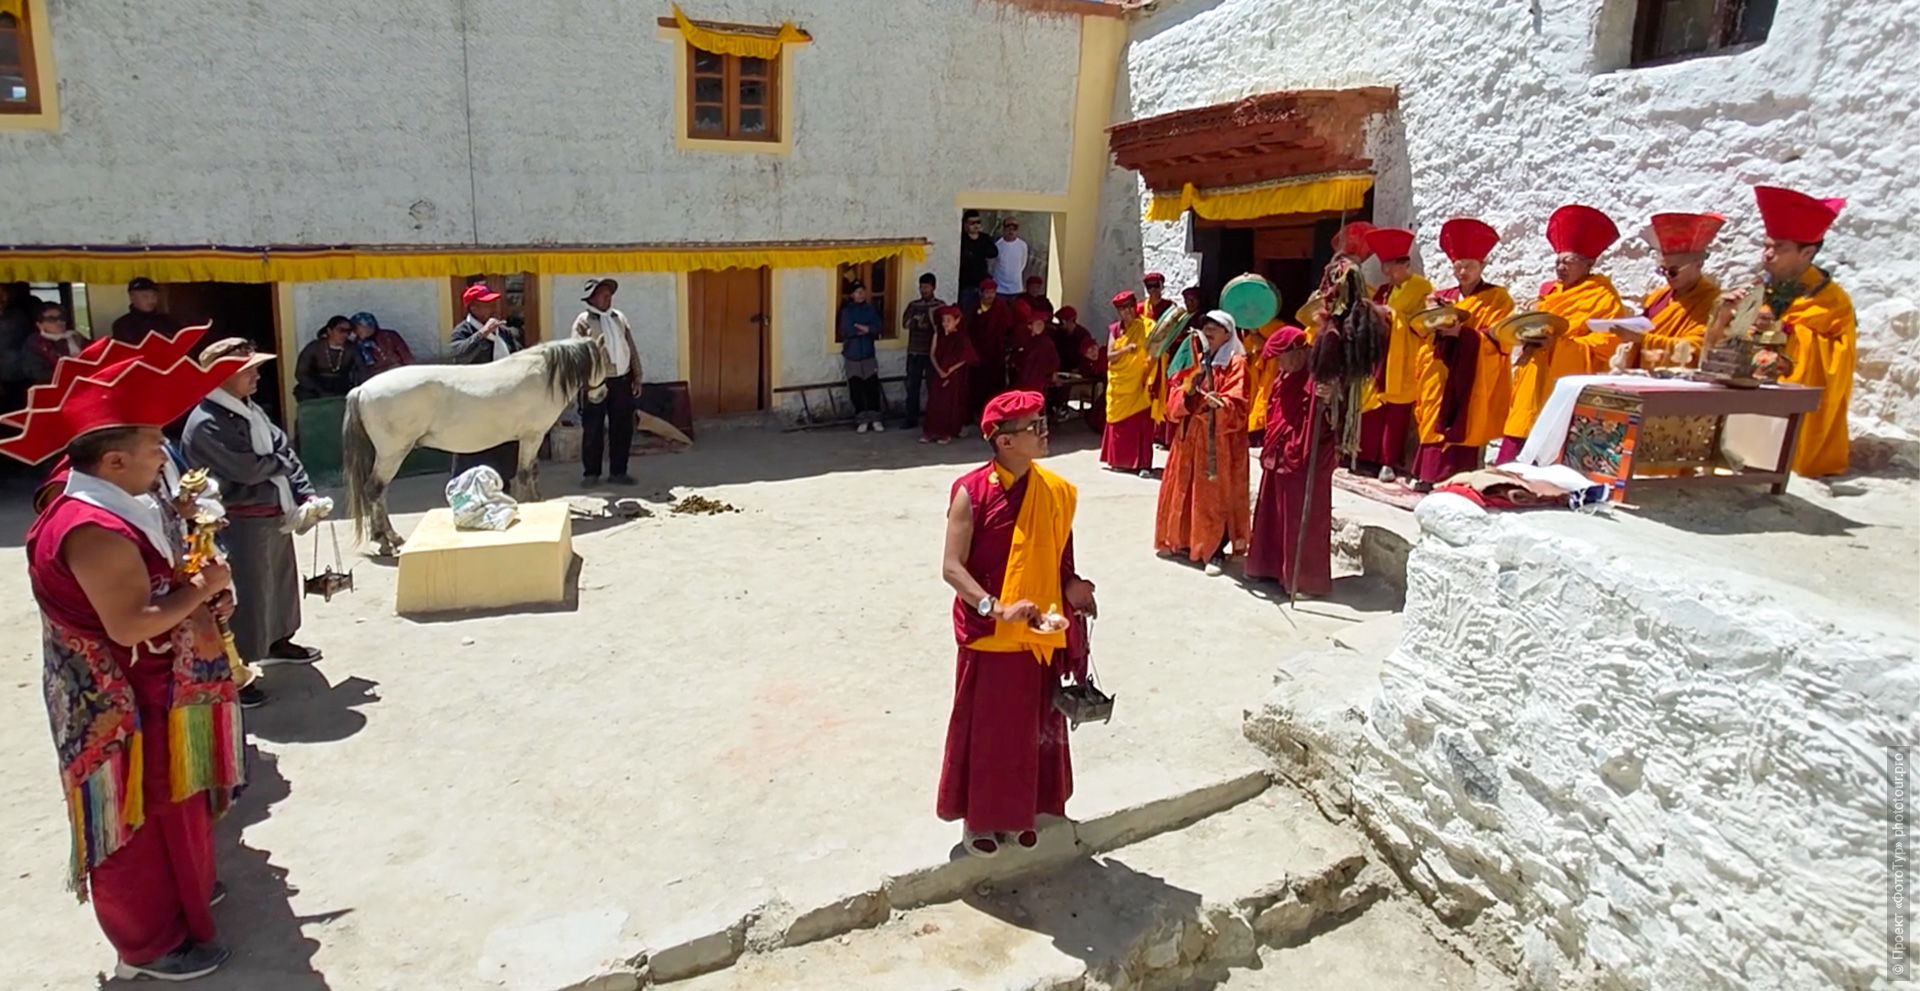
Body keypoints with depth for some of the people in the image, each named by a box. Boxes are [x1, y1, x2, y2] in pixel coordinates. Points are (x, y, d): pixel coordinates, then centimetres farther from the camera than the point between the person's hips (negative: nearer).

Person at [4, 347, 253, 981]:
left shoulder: (112, 510, 5)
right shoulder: (93, 529, -27)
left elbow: (155, 584, 15)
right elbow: (130, 624, -31)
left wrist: (201, 593, -2)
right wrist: (202, 588, -19)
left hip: (151, 695, 10)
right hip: (123, 708, -10)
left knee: (170, 807, 25)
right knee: (139, 821, 6)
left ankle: (183, 892, 43)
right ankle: (152, 943, 22)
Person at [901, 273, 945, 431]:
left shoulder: (940, 306, 3)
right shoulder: (913, 305, 12)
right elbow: (905, 323, 0)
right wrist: (919, 322, -15)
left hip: (931, 352, -3)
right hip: (914, 352, 3)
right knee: (912, 386, 2)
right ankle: (912, 419, 8)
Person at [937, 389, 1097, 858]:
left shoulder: (1053, 490, 0)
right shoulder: (971, 492, -16)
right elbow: (952, 567, -18)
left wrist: (1072, 586, -8)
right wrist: (997, 609, -29)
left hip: (1040, 637, 5)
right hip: (988, 638, -5)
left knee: (1033, 726, 17)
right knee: (984, 728, 10)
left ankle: (1017, 813, 38)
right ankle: (977, 818, 30)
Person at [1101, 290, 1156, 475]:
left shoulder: (1146, 326, -2)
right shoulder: (1115, 329, 7)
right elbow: (1109, 355, -2)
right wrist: (1126, 349, -17)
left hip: (1140, 383, -3)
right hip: (1119, 383, 3)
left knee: (1142, 422, -6)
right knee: (1119, 422, 6)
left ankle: (1144, 464, -4)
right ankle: (1120, 460, 17)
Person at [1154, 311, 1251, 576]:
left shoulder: (1236, 364, -5)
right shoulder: (1197, 361, 15)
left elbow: (1235, 404, -17)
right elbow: (1175, 398, 9)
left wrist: (1220, 404, -37)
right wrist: (1187, 390, -12)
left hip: (1219, 438, -6)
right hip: (1190, 435, 7)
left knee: (1216, 494, -4)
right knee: (1186, 489, 11)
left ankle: (1216, 551, 2)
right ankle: (1186, 540, 25)